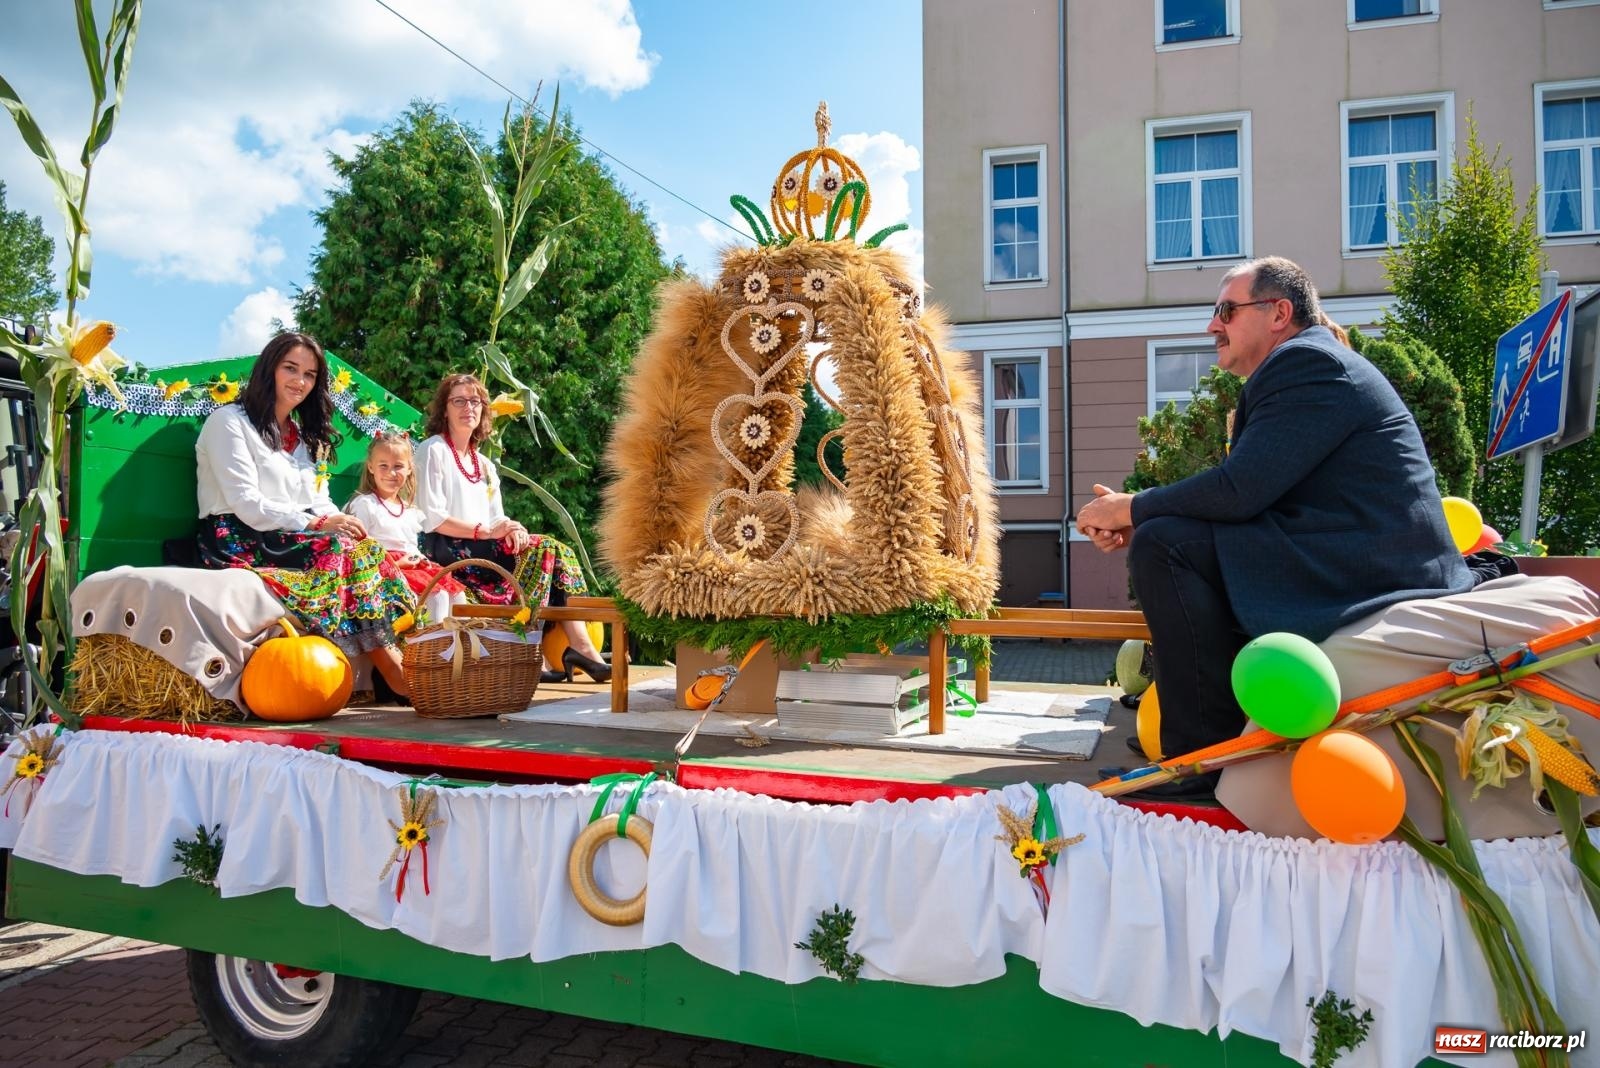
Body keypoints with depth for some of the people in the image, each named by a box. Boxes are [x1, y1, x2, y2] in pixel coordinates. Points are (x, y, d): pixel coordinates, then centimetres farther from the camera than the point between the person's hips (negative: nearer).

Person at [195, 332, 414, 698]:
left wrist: (341, 523, -11)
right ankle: (394, 671, -32)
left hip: (294, 541, 6)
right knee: (343, 550, -30)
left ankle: (404, 664, -35)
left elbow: (320, 504, 12)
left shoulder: (303, 436, 22)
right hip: (241, 544, -6)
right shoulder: (230, 421, -1)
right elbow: (246, 505, -13)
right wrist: (317, 523, -22)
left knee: (363, 548, -24)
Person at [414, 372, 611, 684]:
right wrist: (486, 530, -17)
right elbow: (431, 519, -10)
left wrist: (513, 529, -9)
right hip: (447, 551, -7)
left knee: (553, 551, -15)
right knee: (542, 552, -23)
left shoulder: (485, 465, 23)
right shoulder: (433, 450, 1)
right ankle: (579, 649, -24)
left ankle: (580, 647, -23)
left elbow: (498, 520, 15)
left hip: (486, 549, 7)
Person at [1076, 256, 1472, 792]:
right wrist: (1139, 519, 3)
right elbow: (1248, 494, 14)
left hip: (1369, 579, -11)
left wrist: (1131, 509, -7)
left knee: (1163, 545, -19)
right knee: (1169, 531, 17)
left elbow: (1239, 490, -22)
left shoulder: (1307, 362, -11)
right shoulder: (1307, 363, 21)